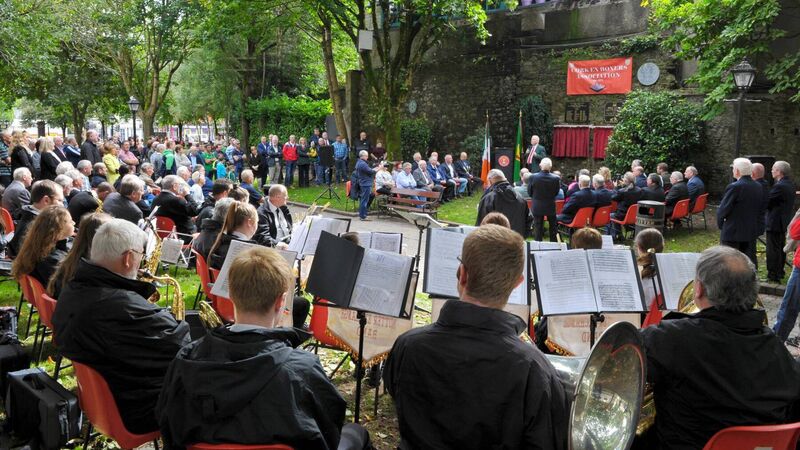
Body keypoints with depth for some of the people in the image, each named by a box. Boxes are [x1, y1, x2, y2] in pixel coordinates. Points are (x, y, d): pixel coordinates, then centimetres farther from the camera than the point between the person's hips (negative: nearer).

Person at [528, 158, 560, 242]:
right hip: (551, 206, 0)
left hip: (537, 207, 0)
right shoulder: (556, 179, -15)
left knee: (538, 228, 8)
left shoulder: (533, 177, -16)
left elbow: (529, 192, -5)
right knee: (553, 227, 16)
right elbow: (556, 192, -3)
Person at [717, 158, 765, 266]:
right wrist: (751, 220, 16)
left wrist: (720, 225, -1)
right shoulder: (758, 187, 4)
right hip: (751, 232, 6)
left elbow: (722, 210, -16)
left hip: (732, 232, -6)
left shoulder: (734, 187, -17)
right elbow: (761, 210, 9)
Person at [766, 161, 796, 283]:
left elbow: (766, 202, -19)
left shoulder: (779, 186, -21)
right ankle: (780, 272, 30)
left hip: (775, 223, -10)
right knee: (780, 249, 19)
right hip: (785, 222, 10)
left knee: (773, 250, -5)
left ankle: (773, 276, -2)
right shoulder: (790, 185, 10)